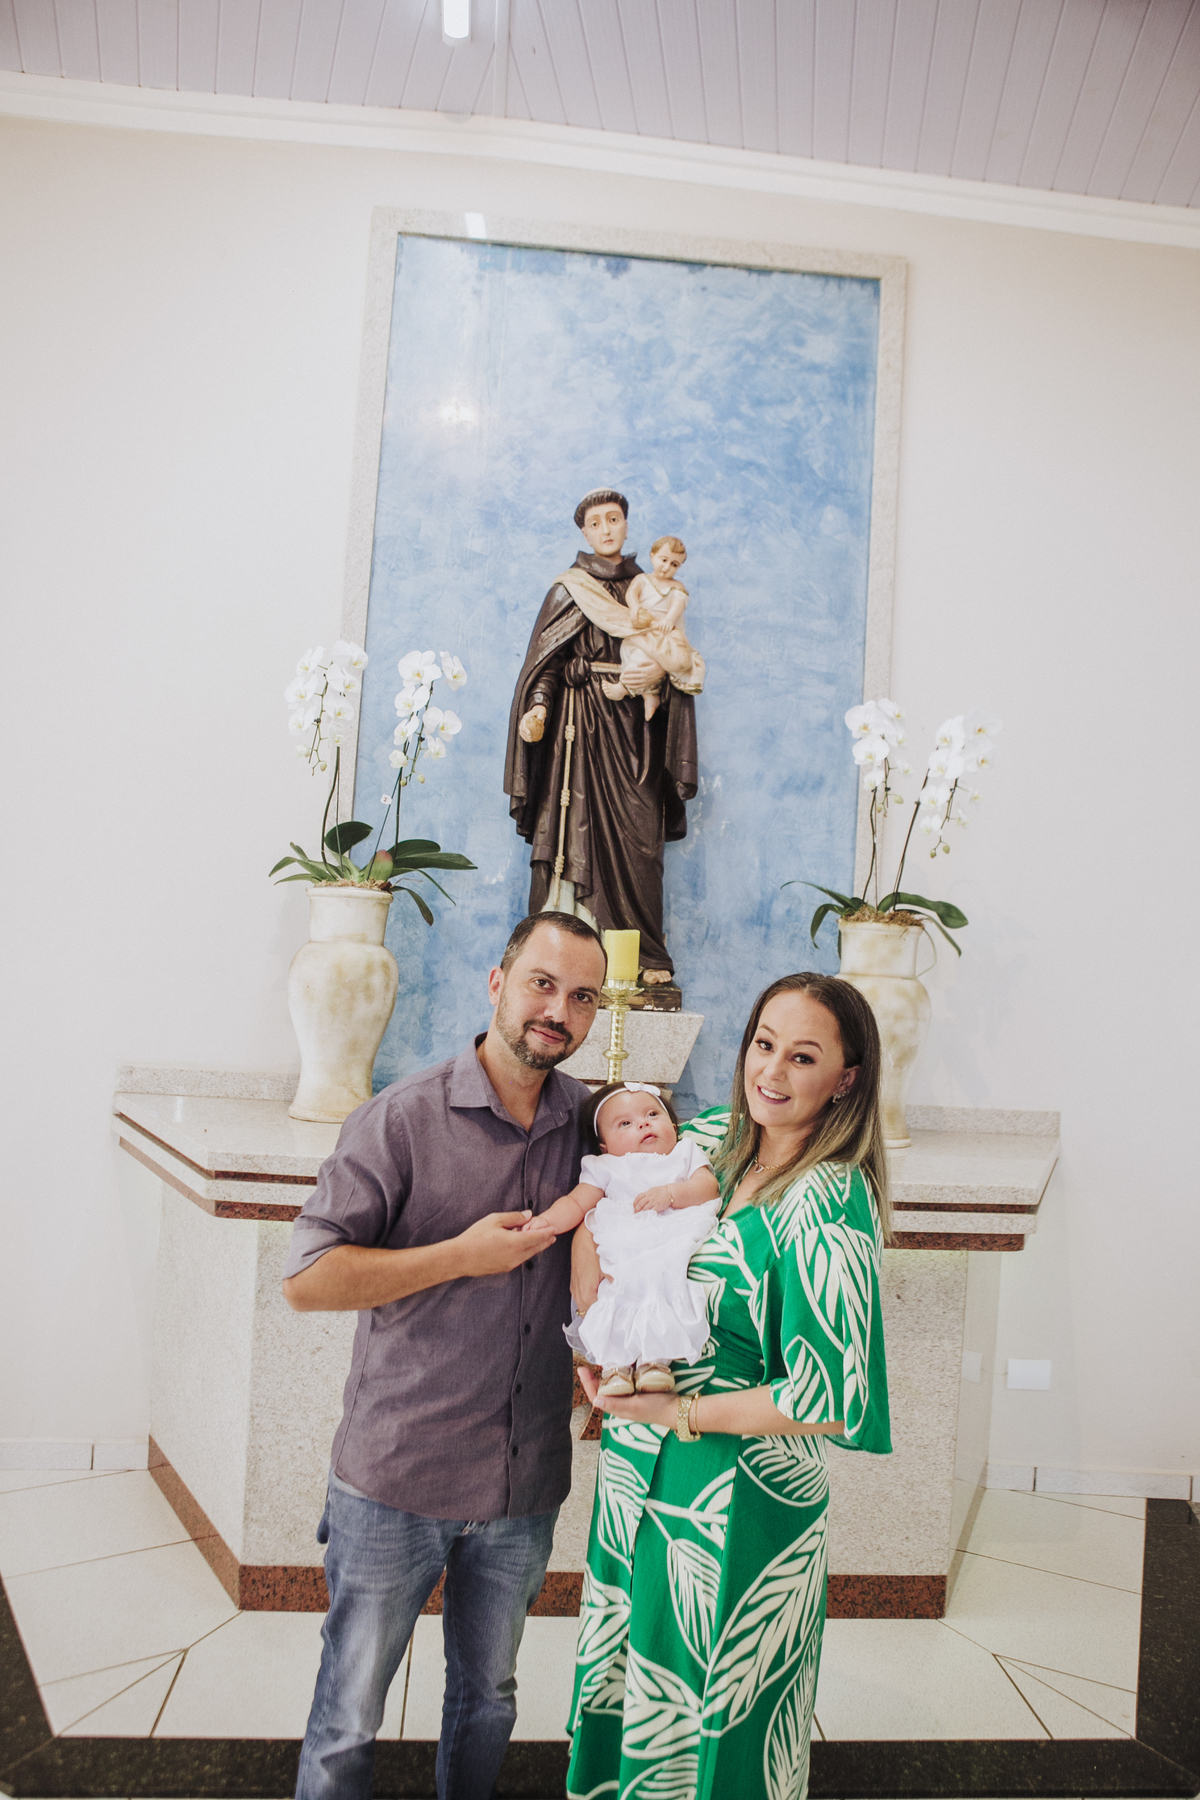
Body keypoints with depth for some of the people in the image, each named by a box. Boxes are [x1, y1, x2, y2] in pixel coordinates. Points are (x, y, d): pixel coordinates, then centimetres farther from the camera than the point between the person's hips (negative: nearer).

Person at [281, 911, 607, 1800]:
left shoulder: (592, 1122, -1)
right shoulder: (403, 1118, -13)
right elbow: (307, 1278, -14)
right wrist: (462, 1256, -20)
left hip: (526, 1481, 4)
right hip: (396, 1476, -4)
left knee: (487, 1699, 23)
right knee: (349, 1716, 11)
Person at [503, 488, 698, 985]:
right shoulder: (569, 587, 7)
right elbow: (546, 659, -2)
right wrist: (538, 706, -20)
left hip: (634, 724, 3)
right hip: (582, 722, -2)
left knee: (637, 835, -3)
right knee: (579, 827, -6)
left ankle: (646, 955, 0)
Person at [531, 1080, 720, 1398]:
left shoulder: (686, 1154, 21)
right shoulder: (606, 1169, 19)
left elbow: (708, 1187, 5)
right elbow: (577, 1202, 9)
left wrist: (671, 1193, -12)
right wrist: (548, 1220, -11)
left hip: (676, 1251, -1)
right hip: (622, 1260, 1)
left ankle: (656, 1358, -20)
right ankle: (614, 1364, -16)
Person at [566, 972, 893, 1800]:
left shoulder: (829, 1205, -22)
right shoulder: (715, 1137, -2)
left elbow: (831, 1403, -24)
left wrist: (678, 1412, -15)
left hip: (739, 1502, -6)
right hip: (639, 1477, 6)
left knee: (708, 1719, 14)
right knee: (627, 1685, 24)